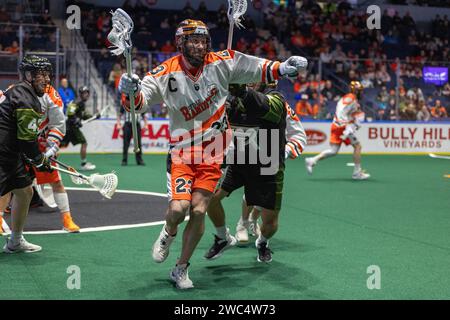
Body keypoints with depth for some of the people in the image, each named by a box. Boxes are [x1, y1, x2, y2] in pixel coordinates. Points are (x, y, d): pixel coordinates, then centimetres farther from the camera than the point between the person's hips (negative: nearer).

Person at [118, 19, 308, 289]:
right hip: (182, 152, -1)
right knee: (178, 208, -17)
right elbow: (139, 101, -14)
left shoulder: (222, 62, -3)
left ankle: (181, 269, 16)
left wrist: (284, 68, -12)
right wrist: (132, 91, -36)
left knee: (198, 212, -4)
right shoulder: (167, 73, -8)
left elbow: (258, 68, 4)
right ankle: (169, 234, 22)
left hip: (212, 155, 1)